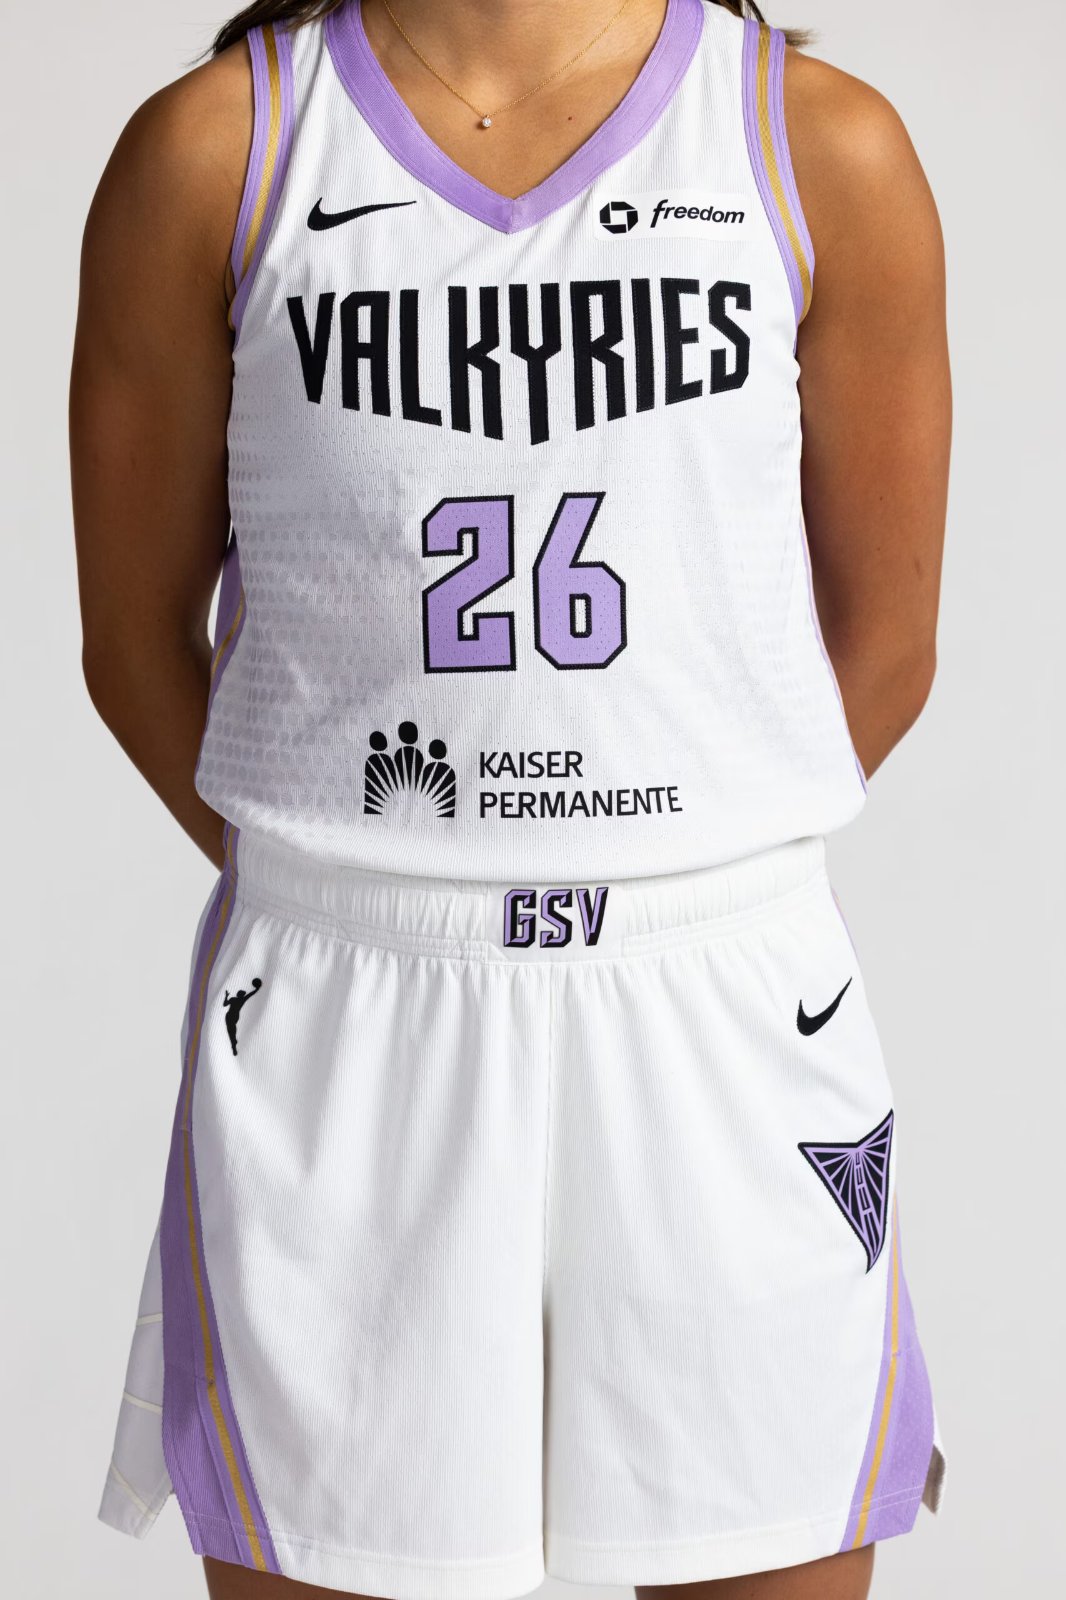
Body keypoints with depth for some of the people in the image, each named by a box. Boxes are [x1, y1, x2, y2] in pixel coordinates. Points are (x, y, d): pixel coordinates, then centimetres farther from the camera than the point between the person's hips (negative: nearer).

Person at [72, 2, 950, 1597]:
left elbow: (884, 649, 8)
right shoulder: (212, 148, 1)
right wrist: (358, 901, 7)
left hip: (723, 1025, 1)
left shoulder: (828, 149, 3)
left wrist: (673, 891, 9)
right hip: (336, 1036, 0)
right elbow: (136, 641, 6)